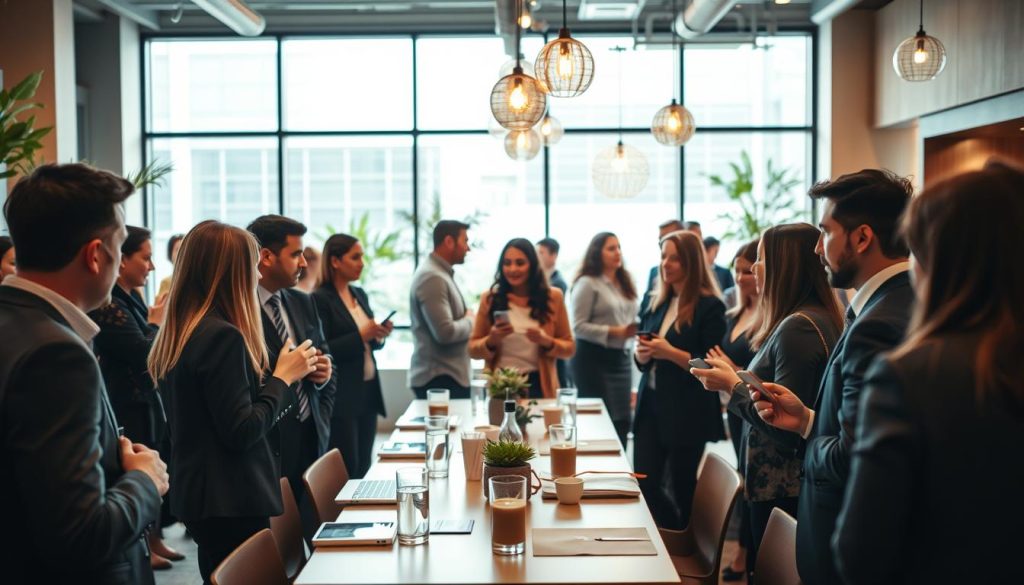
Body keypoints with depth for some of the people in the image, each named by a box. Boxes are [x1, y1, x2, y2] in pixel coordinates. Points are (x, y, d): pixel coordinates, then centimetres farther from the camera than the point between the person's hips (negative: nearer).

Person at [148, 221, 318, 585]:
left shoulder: (178, 335, 8)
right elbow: (242, 432, -21)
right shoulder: (223, 336, -19)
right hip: (231, 501, -9)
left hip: (200, 496, 9)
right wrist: (283, 377, -10)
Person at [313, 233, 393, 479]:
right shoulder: (320, 299, -11)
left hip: (368, 391, 7)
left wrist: (379, 335, 0)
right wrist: (360, 336, -21)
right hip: (342, 396, -7)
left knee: (364, 467, 10)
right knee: (347, 470, -3)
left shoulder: (360, 295, 13)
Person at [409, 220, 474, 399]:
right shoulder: (432, 277, -16)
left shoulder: (441, 273, 17)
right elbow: (445, 333, -23)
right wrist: (470, 320, -6)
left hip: (450, 376, 10)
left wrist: (466, 319, 5)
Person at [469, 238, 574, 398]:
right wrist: (491, 340, -15)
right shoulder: (490, 298, 1)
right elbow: (473, 350, 5)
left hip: (538, 385, 0)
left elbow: (569, 347, 5)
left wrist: (546, 342, -14)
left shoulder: (552, 297, 2)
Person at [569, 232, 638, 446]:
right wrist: (614, 332, -19)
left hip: (621, 358, 7)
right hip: (594, 359, -7)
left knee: (622, 421, 7)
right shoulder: (587, 283, -8)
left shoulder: (624, 283, 14)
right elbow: (578, 326, -14)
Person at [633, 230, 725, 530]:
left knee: (684, 488, 4)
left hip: (687, 413, -6)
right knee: (644, 483, 6)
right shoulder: (657, 304, 12)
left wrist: (670, 353, -23)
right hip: (651, 406, 7)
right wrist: (641, 353, -5)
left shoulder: (709, 306, -9)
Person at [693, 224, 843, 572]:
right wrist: (734, 378, 6)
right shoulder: (815, 318, 11)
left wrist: (732, 385, -13)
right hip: (786, 483, 10)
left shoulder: (798, 327, -20)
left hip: (781, 490, -10)